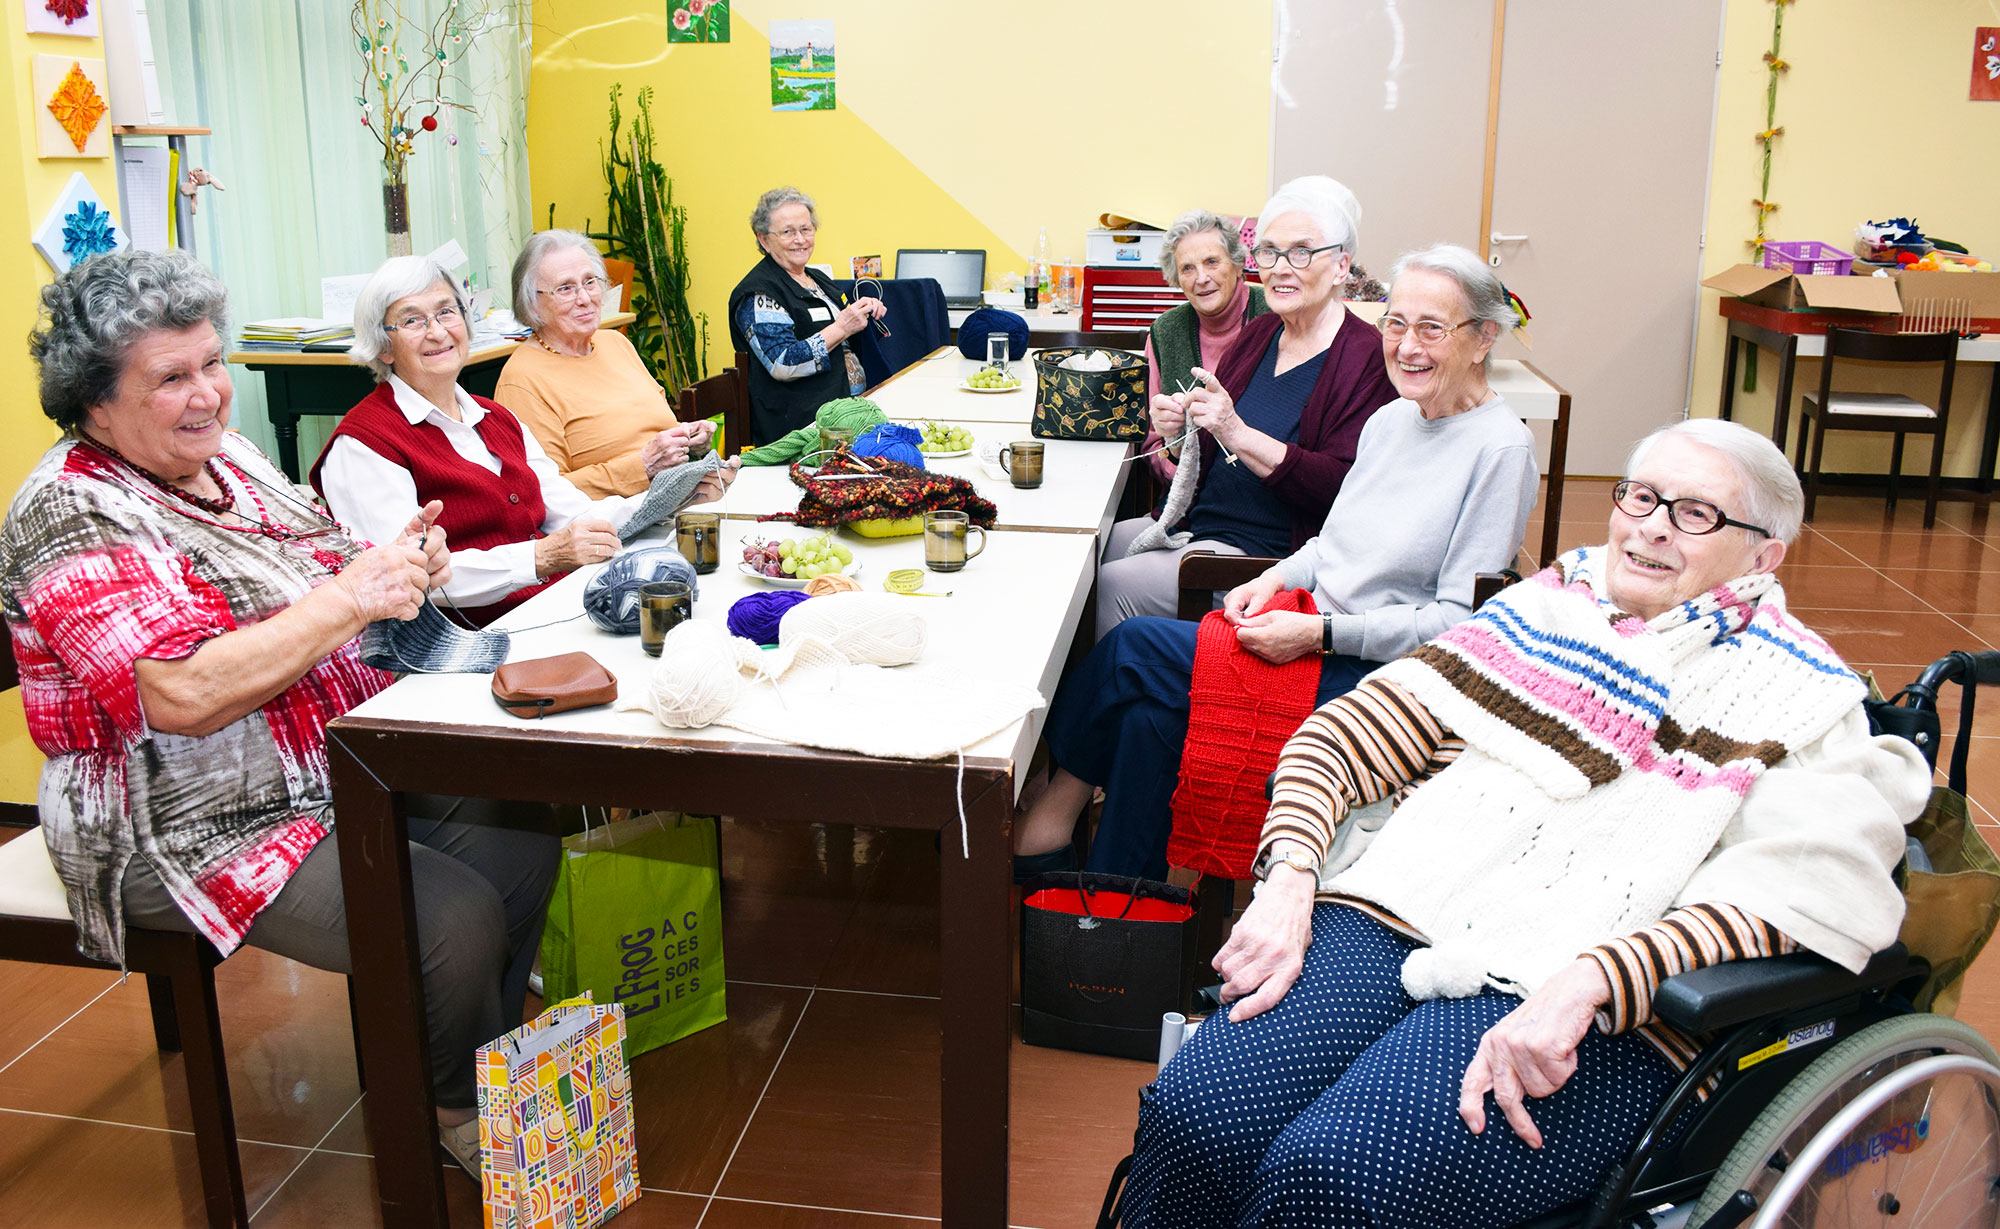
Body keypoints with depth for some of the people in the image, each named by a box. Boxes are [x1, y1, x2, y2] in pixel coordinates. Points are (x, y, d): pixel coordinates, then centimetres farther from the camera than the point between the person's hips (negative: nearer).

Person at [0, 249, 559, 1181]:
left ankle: (485, 1059, 20)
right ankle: (459, 1111, 9)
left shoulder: (224, 455, 8)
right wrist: (352, 595, -28)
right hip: (193, 830, -9)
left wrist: (392, 564, -7)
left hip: (338, 762, 9)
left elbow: (301, 605, 16)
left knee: (524, 843, -2)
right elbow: (185, 695, -30)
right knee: (455, 921, -21)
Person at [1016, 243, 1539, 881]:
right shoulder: (1390, 420, 12)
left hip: (1377, 674, -7)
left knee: (1136, 647, -16)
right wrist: (1276, 578, 0)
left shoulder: (1501, 447, -12)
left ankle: (1063, 798, 5)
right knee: (1150, 712, -18)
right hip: (1317, 634, 7)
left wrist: (1321, 633, -21)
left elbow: (1461, 620, -15)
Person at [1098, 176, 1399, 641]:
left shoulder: (1365, 358, -12)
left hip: (1268, 550, -8)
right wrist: (1179, 432, -5)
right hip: (1198, 522, 8)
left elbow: (1343, 487, -23)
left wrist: (1237, 433, -26)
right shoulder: (1258, 333, 11)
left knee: (1115, 586, -19)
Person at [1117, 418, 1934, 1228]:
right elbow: (1340, 740, 14)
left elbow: (1784, 896, -7)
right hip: (1386, 917, 4)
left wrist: (1584, 983, -22)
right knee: (1192, 1116, -23)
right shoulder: (1544, 607, 20)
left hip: (1596, 1021, -3)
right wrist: (1291, 880, -5)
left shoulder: (1802, 702, 10)